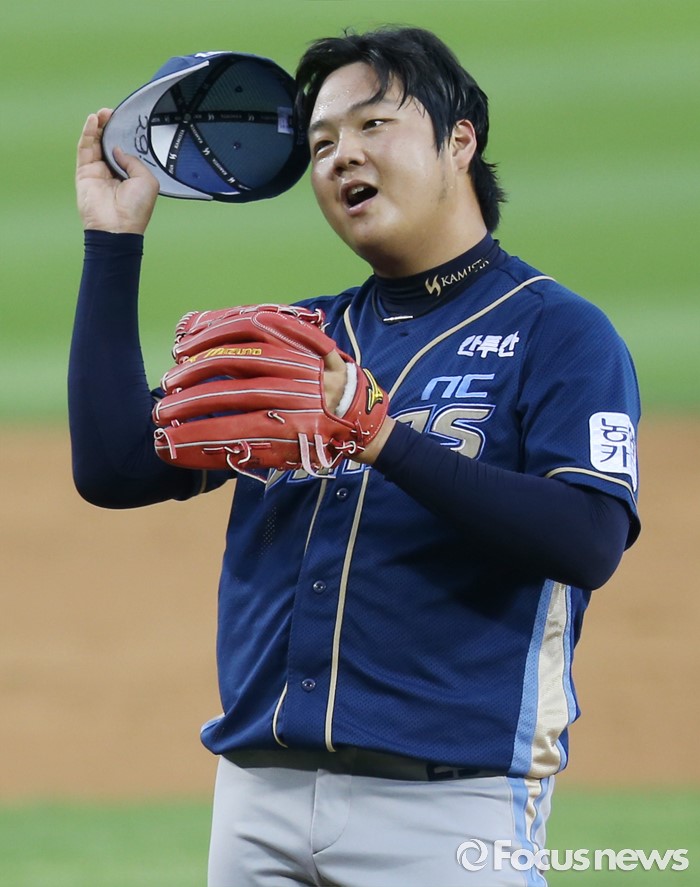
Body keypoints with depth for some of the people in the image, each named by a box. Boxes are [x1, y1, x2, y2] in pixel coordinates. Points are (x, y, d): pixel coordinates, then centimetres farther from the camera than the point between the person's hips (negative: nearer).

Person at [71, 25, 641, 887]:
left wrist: (385, 439, -24)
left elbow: (589, 543, -16)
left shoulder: (558, 332, 0)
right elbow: (113, 469, 10)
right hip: (256, 798, 6)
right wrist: (112, 241, 9)